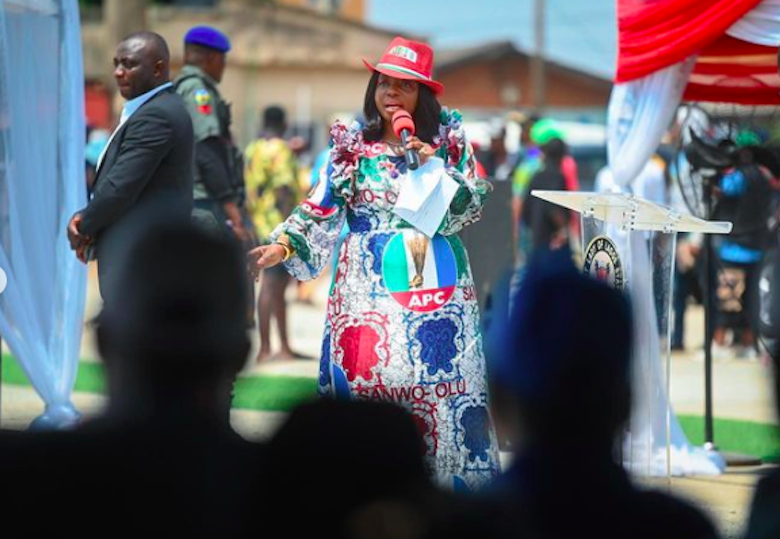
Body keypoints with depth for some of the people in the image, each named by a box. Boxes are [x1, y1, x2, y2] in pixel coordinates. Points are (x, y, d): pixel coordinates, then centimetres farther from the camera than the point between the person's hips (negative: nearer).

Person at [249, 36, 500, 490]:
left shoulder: (449, 140, 6)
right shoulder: (352, 146, 6)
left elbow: (476, 203, 3)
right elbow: (321, 210, 3)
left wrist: (438, 168, -11)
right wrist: (282, 246, -10)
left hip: (435, 284, 0)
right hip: (369, 284, 0)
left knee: (437, 373, -6)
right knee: (365, 370, -6)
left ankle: (448, 476, 0)